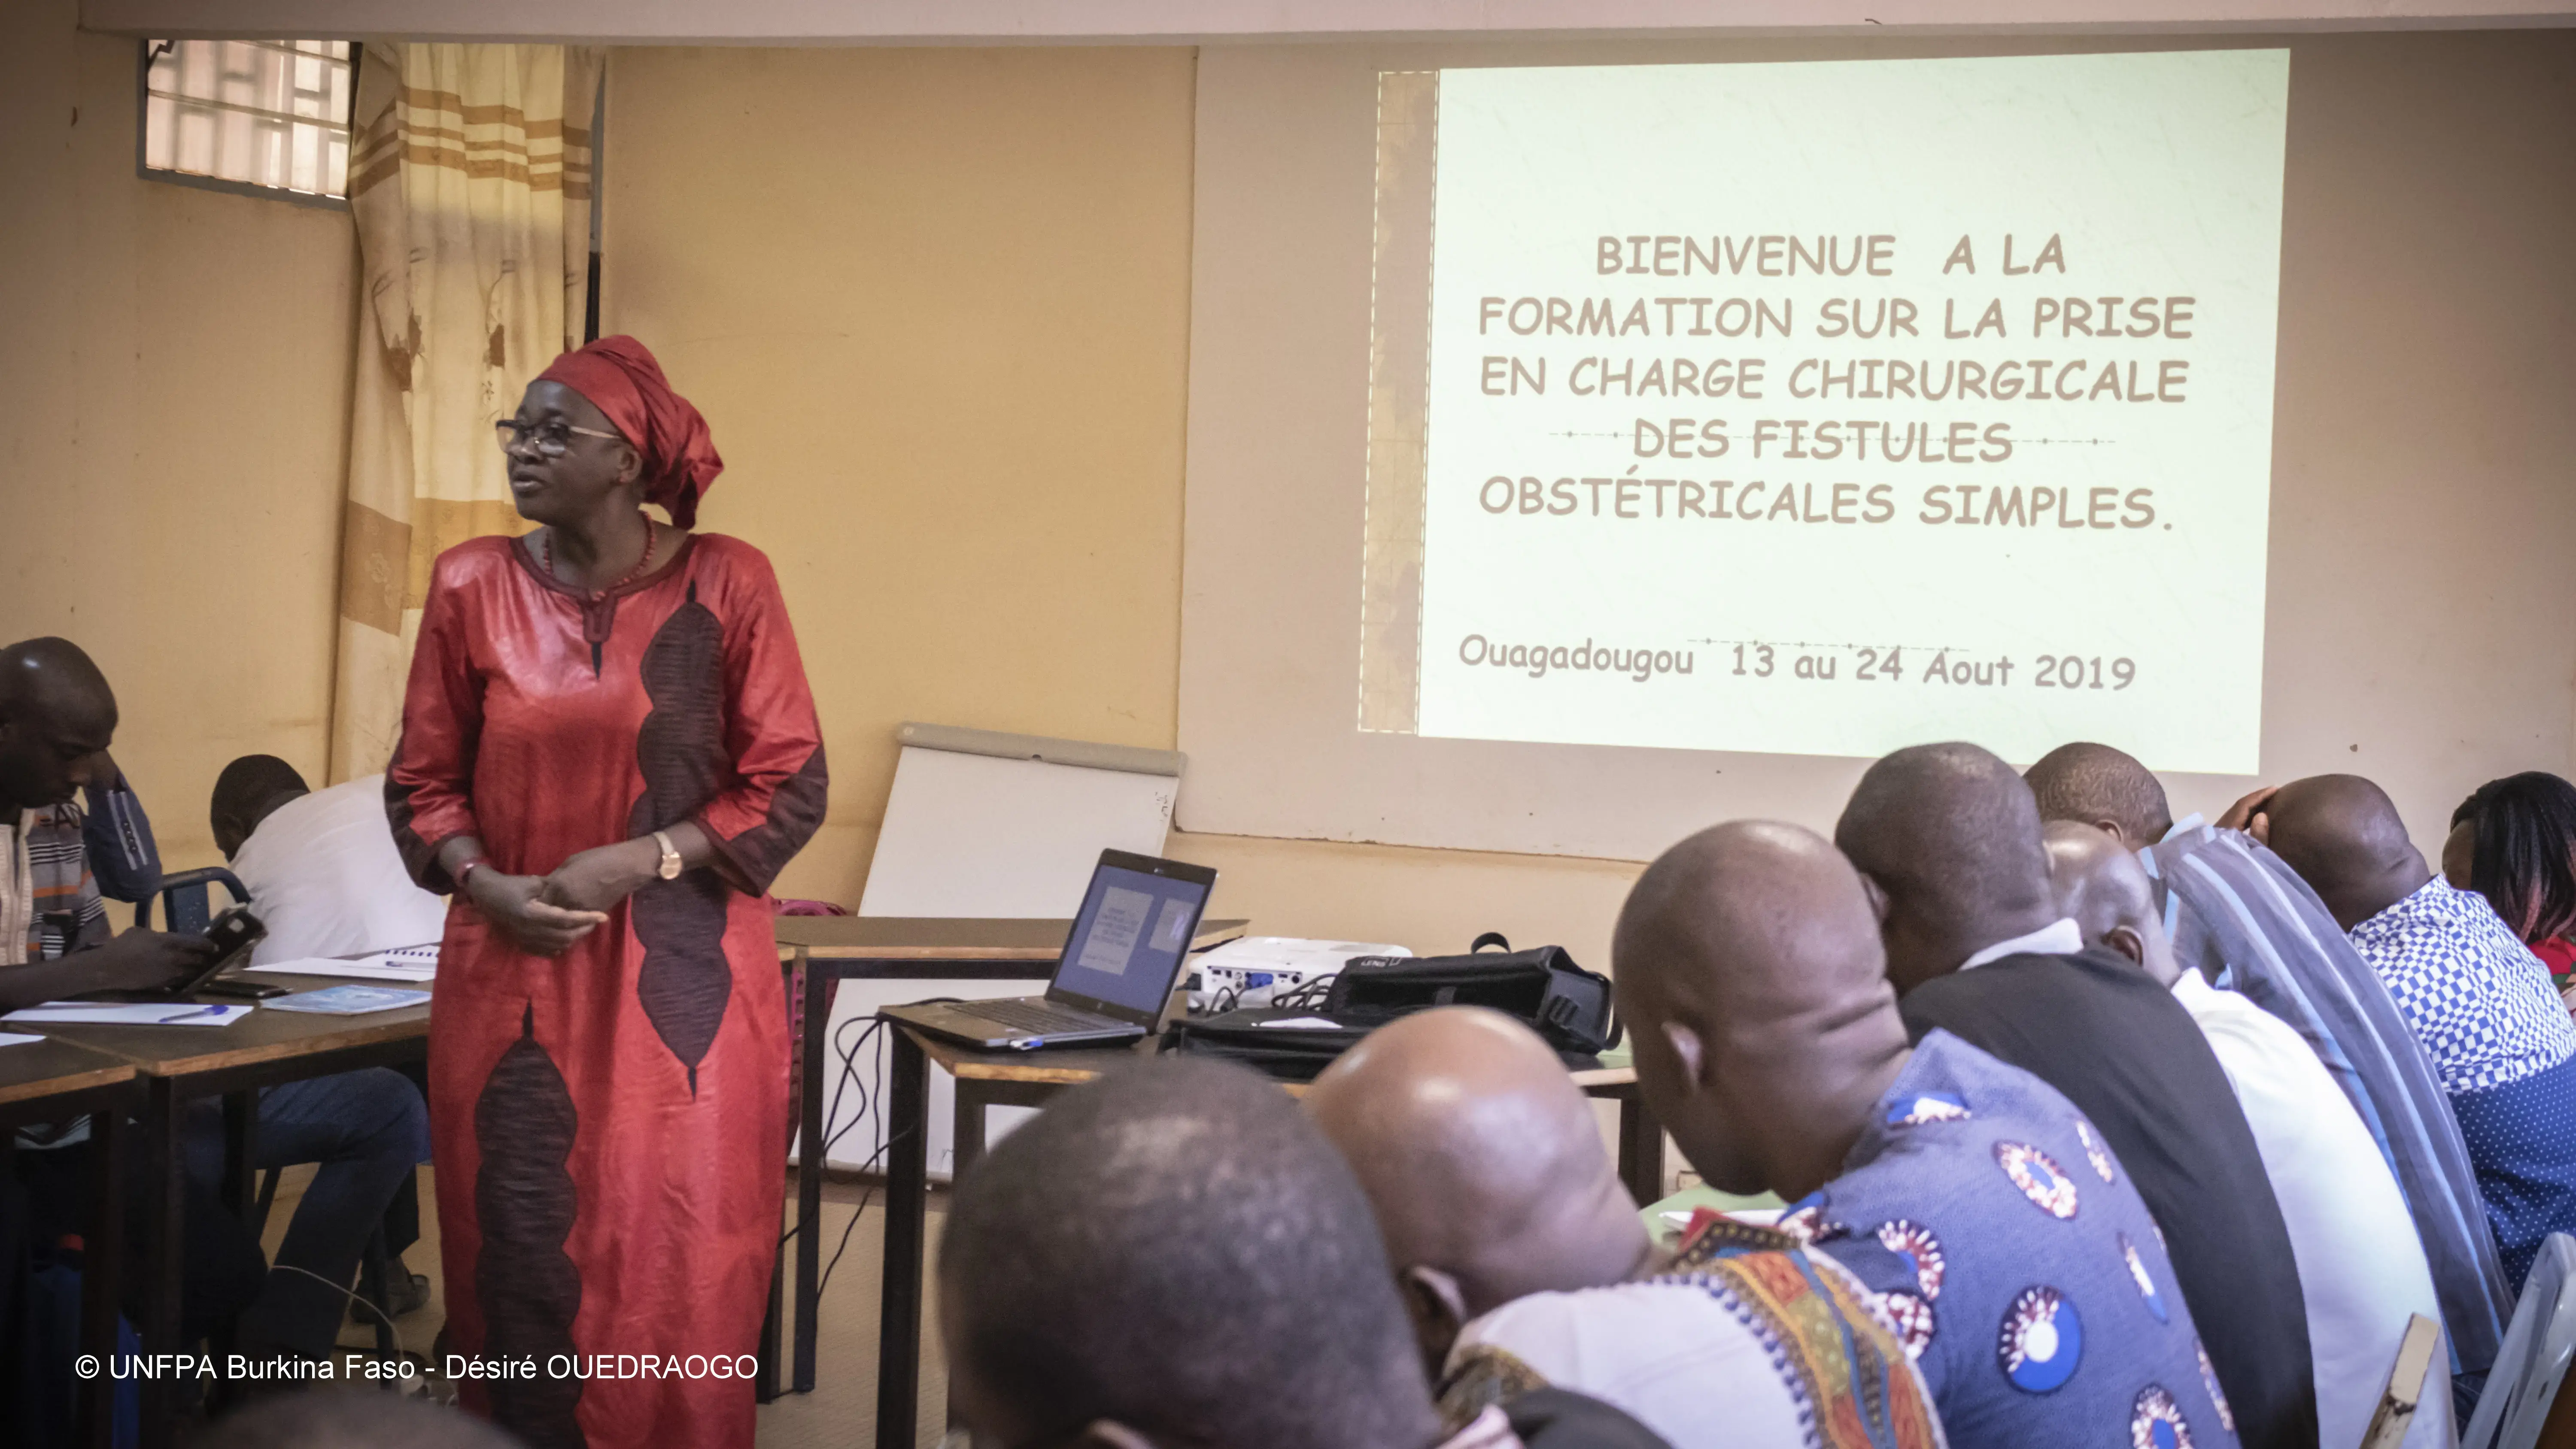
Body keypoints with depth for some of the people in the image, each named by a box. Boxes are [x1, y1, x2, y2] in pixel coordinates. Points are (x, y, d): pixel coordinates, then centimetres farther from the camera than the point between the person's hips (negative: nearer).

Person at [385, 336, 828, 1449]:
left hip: (684, 978, -2)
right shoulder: (473, 586, 3)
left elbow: (790, 788, -2)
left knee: (682, 1257, -1)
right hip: (512, 973, 2)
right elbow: (422, 784, 10)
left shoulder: (726, 585, -3)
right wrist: (487, 885, -8)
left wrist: (638, 861, -12)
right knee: (522, 1246, 2)